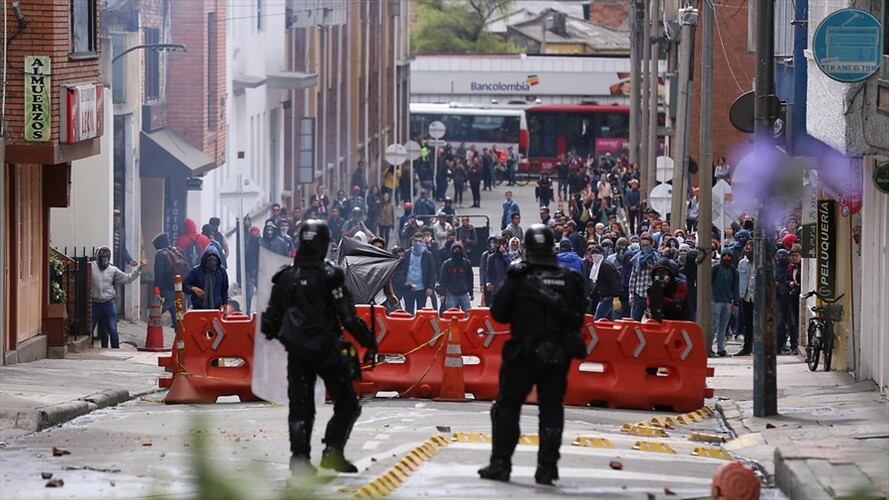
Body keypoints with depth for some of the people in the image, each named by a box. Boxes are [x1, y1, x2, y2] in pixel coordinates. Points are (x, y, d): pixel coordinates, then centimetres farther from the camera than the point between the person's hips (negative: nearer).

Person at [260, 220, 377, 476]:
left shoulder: (285, 276, 2)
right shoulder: (329, 275, -13)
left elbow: (272, 316, 9)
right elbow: (348, 317, -14)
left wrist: (270, 331, 31)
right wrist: (368, 341, -3)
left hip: (296, 351, 5)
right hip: (326, 350, -5)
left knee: (300, 407, 12)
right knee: (347, 405, 6)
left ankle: (300, 457, 4)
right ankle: (332, 452, -5)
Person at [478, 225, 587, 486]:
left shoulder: (519, 279, -9)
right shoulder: (570, 280, -1)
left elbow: (499, 313, -7)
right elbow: (578, 319, 4)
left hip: (524, 355, -2)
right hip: (558, 356, 2)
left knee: (507, 407, 8)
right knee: (551, 410, 9)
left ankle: (500, 464, 5)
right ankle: (547, 467, 6)